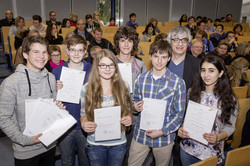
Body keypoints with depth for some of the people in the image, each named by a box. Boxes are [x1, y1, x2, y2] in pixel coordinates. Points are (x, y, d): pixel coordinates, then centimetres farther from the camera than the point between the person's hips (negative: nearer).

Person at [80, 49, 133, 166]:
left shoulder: (123, 87, -2)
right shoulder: (87, 88, -6)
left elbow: (128, 111, 9)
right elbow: (84, 114, 2)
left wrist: (129, 119, -13)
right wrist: (84, 124, -19)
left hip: (118, 143, 1)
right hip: (95, 143, -1)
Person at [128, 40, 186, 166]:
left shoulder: (178, 82, -9)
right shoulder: (141, 79, 0)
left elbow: (179, 114, -6)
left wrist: (162, 131, -15)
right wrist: (135, 107, -11)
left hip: (164, 138, -2)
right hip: (140, 135, 2)